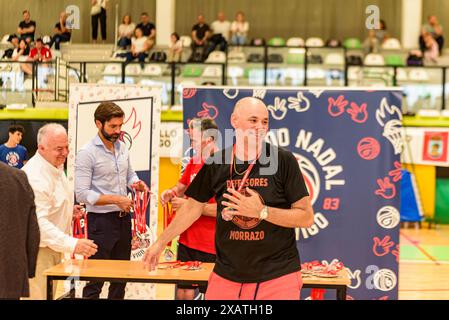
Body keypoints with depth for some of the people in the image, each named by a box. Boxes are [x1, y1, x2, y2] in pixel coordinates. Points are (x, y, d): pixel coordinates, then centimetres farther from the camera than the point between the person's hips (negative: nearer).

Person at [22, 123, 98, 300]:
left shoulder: (56, 167, 10)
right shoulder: (34, 176, -24)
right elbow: (39, 222, -31)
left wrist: (69, 211, 7)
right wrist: (72, 244, -37)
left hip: (54, 248, 10)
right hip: (38, 250, -10)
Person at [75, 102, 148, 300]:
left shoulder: (122, 147, 7)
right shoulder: (87, 153, -13)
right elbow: (82, 194, -17)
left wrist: (137, 183, -3)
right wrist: (115, 199, -22)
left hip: (123, 218, 7)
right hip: (101, 221, -7)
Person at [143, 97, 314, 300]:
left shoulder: (283, 160, -8)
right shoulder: (216, 163, 1)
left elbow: (306, 217, -9)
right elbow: (193, 207, 14)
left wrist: (261, 211, -20)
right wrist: (160, 243, 17)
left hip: (278, 275, -3)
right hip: (226, 274, 3)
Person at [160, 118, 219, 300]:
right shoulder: (193, 163, 10)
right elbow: (181, 188, 25)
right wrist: (170, 193, 1)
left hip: (211, 248, -7)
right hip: (187, 242, 7)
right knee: (183, 291, 9)